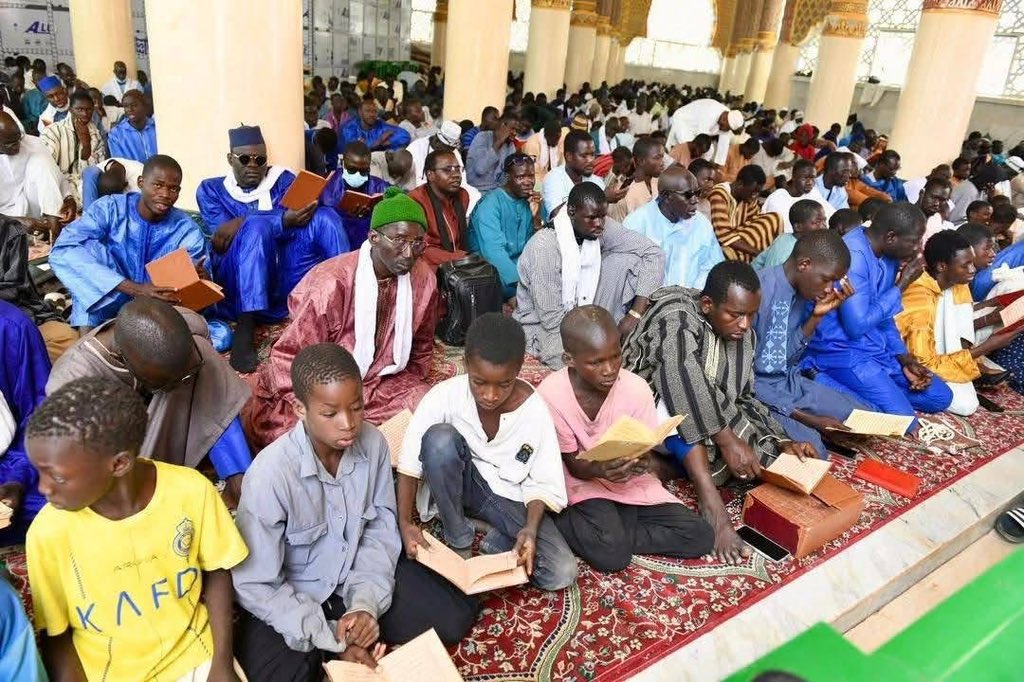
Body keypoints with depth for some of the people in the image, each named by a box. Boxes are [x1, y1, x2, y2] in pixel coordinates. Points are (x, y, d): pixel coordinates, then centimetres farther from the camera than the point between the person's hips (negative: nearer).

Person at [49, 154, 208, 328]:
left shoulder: (188, 231, -9)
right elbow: (62, 252, -28)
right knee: (90, 247, -23)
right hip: (107, 306, -1)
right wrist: (134, 288, -39)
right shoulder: (110, 208, -12)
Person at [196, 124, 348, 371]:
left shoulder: (282, 179, 17)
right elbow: (223, 238, -6)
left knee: (324, 217, -18)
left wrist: (243, 222, -18)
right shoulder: (211, 189, 13)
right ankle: (244, 327, -39)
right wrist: (283, 222, -23)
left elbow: (297, 215, -4)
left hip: (288, 278, 2)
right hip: (239, 284, -2)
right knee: (257, 226, -32)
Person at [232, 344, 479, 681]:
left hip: (357, 577, 4)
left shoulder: (373, 443, -17)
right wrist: (332, 639, -21)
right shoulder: (270, 475, -29)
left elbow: (381, 528, -4)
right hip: (288, 600, -3)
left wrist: (366, 602, -19)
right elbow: (255, 585, -21)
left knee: (454, 617, -4)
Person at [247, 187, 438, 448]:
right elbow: (288, 357, -16)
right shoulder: (331, 284, -24)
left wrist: (410, 391, -1)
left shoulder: (424, 280, -9)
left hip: (381, 385, 5)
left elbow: (420, 352, 9)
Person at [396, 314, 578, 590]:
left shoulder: (533, 410, -21)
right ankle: (458, 541, -12)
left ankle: (494, 543, 2)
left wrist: (531, 528, -28)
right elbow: (410, 460, -19)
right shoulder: (446, 395, -23)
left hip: (508, 496, -1)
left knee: (562, 573, -22)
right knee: (439, 437, -34)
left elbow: (544, 483, -12)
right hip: (458, 484, 1)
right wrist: (405, 523, -26)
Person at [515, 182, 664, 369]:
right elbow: (553, 320, -25)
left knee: (628, 258, -11)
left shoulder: (601, 230, -11)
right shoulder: (544, 246, -27)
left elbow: (654, 253, -10)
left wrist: (636, 313, -18)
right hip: (544, 328, -6)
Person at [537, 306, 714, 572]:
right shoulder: (551, 394, -21)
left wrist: (641, 462, -31)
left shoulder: (636, 388, -16)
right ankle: (560, 521, -3)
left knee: (700, 536, -11)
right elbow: (574, 466, -13)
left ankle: (615, 531, -3)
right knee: (612, 553, -29)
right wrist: (599, 470, -36)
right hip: (585, 482, -4)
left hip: (631, 481, 4)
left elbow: (644, 450, -6)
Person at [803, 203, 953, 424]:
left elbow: (884, 316, 15)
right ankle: (825, 382, -7)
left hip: (879, 350, 10)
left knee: (941, 397, 11)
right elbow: (856, 326, -25)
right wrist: (901, 285, -16)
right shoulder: (853, 255, -23)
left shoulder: (889, 255, 6)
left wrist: (905, 358, 3)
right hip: (844, 352, -10)